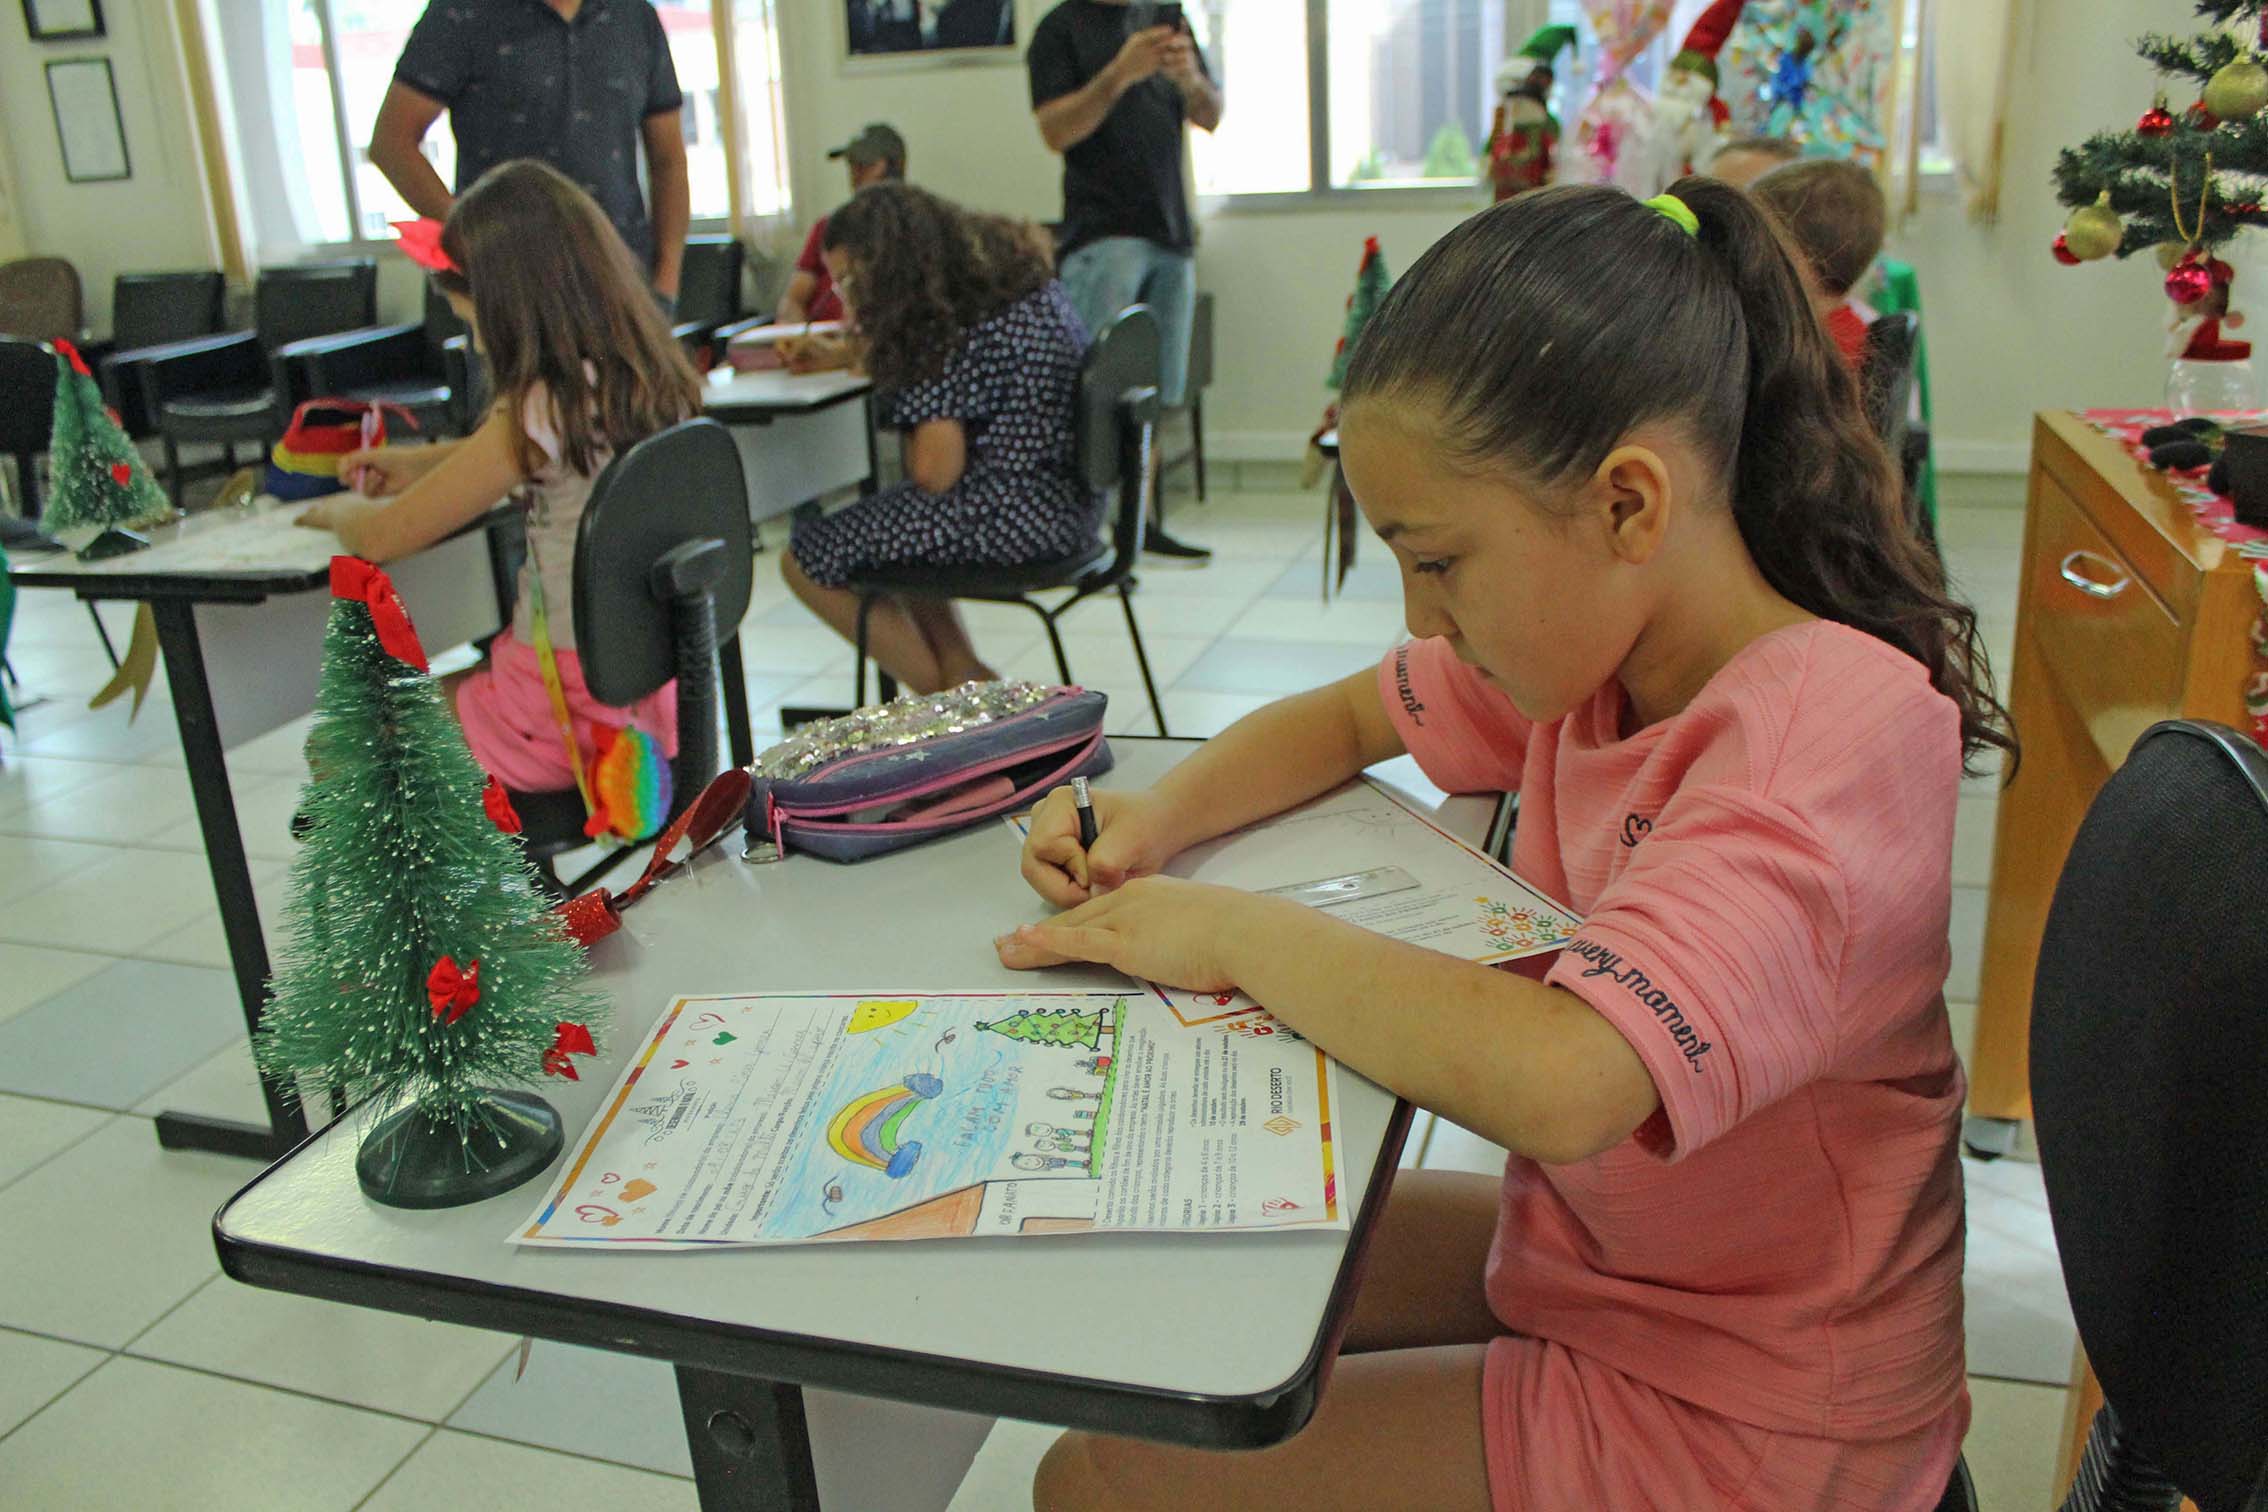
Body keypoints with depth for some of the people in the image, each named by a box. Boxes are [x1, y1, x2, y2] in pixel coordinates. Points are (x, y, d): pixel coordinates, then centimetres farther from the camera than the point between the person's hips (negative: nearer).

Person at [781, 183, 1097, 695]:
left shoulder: (955, 326, -18)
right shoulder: (1015, 275, 11)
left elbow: (935, 472, -19)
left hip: (1014, 514, -10)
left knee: (805, 559, 0)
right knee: (879, 532, 30)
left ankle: (947, 692, 11)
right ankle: (967, 678, 17)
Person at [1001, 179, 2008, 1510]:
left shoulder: (1824, 730, -30)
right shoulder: (1593, 638, -4)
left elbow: (1556, 1081, -45)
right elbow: (1345, 717, 12)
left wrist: (1239, 931, -29)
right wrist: (1160, 822, -8)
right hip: (1588, 1252, 8)